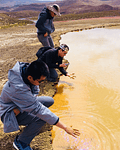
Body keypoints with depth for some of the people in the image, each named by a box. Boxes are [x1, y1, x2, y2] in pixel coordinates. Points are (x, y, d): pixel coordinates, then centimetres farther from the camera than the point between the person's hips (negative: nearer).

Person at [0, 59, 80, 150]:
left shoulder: (27, 69, -19)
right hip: (10, 111, -7)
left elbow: (35, 91, -5)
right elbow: (39, 109, -38)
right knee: (42, 118, -29)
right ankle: (20, 142, -6)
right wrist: (65, 127, -32)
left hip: (20, 106, 8)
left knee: (50, 101, 0)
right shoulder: (18, 89, -41)